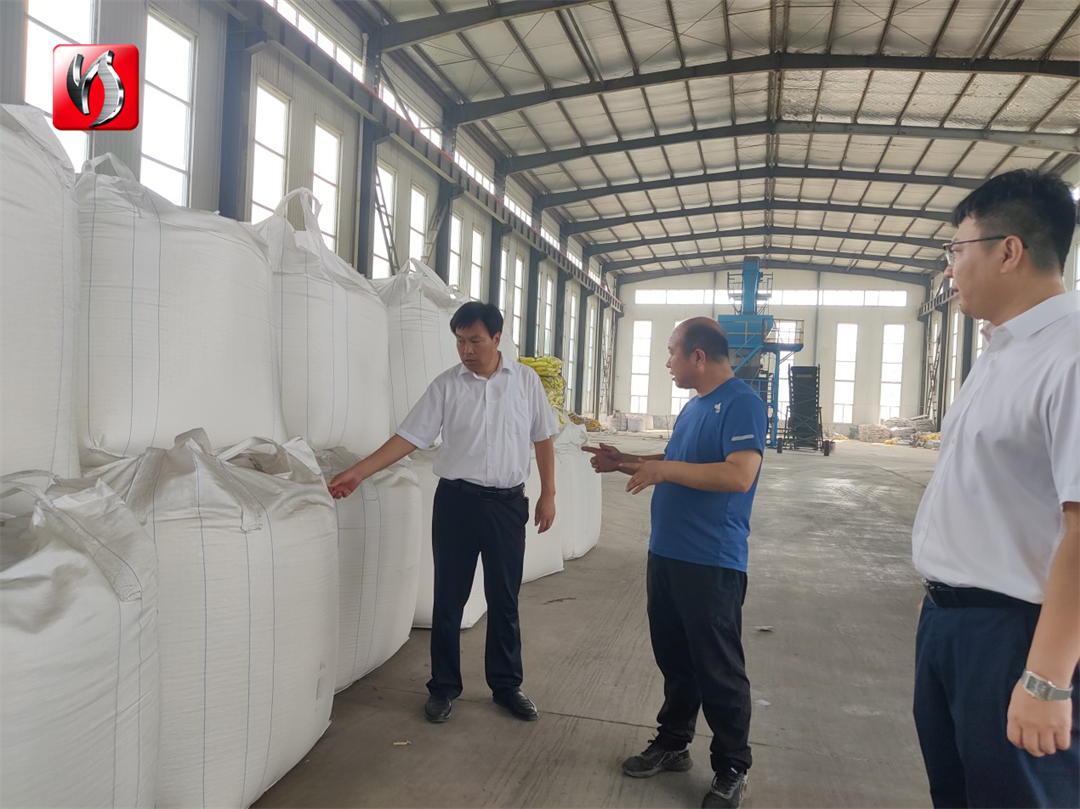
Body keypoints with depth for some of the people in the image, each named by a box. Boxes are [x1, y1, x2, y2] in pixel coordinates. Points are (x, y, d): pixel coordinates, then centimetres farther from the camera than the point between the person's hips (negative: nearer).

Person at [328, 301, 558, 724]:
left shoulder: (525, 380, 1)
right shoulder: (446, 384, -2)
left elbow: (543, 438, 7)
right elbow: (410, 436, -4)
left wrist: (548, 493, 4)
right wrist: (358, 471, -12)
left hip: (507, 502, 1)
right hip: (456, 500, 0)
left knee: (504, 599, 11)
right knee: (449, 599, 8)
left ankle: (506, 684, 27)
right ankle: (443, 687, 23)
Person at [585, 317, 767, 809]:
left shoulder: (742, 402, -14)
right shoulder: (694, 406, 14)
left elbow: (739, 476, -26)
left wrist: (664, 470, -23)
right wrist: (624, 462, 15)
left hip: (711, 564, -9)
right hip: (666, 554, 9)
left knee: (718, 671, 3)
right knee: (674, 659, 18)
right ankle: (672, 743, 33)